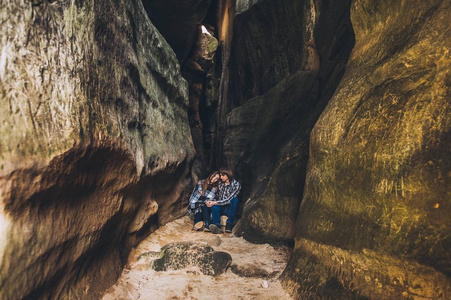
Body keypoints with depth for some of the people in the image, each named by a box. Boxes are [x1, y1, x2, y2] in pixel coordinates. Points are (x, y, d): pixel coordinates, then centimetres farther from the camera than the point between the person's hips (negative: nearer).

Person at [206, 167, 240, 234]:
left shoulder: (236, 185, -8)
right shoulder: (220, 184, 8)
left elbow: (228, 200, -17)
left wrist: (215, 202, -24)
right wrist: (211, 201, -7)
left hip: (231, 209, -3)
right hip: (222, 208, 3)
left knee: (235, 199, -33)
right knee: (214, 207, -29)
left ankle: (229, 225, -37)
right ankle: (217, 226, -52)